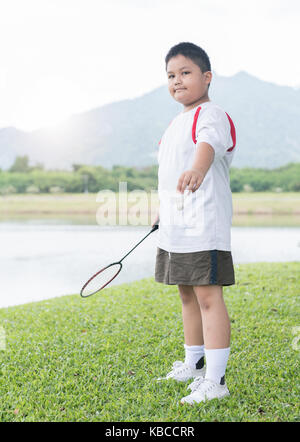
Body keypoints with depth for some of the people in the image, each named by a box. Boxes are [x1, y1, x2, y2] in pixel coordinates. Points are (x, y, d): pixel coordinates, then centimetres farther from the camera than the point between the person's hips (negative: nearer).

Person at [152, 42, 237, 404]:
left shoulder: (211, 115, -11)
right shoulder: (178, 122, 18)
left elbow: (209, 144, -35)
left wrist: (197, 169, -55)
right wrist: (164, 210, 36)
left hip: (204, 226, -9)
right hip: (176, 228, 9)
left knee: (208, 296, -9)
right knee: (187, 295, 18)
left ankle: (215, 380, -4)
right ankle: (193, 364, 33)